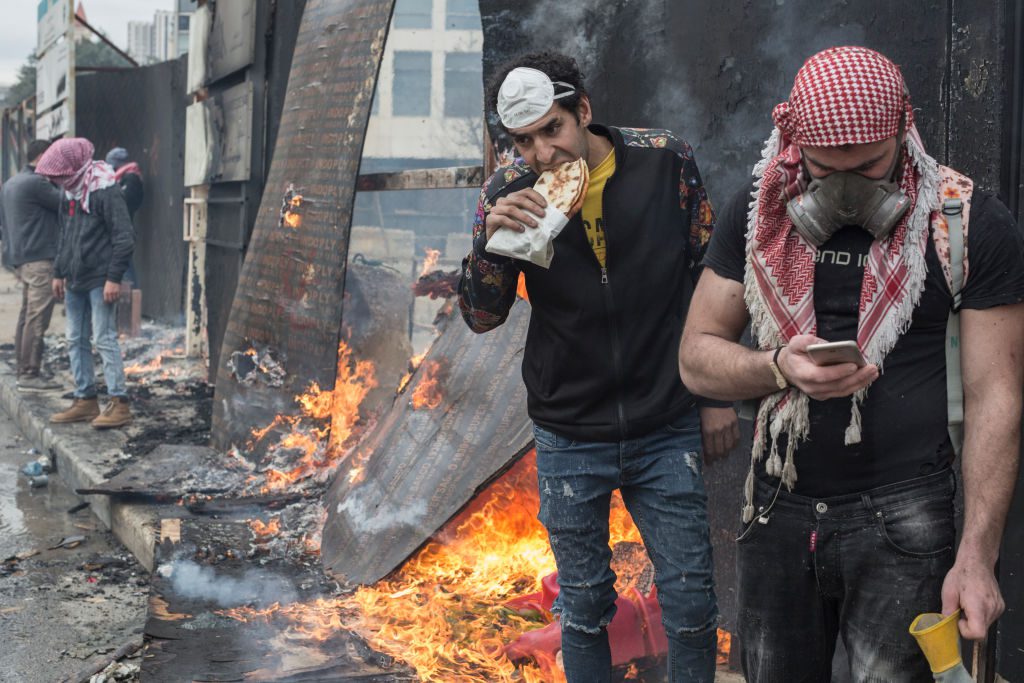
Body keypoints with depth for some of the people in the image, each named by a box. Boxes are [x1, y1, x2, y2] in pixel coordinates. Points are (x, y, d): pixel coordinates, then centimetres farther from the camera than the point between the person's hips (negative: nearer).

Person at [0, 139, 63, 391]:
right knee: (37, 318, -9)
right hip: (39, 259, -10)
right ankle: (30, 373, -10)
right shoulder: (35, 183, -13)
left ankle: (24, 370, 16)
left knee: (27, 316, 12)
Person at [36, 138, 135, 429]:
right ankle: (85, 401, 17)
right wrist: (58, 273, 18)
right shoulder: (69, 193, 11)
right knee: (76, 341, 10)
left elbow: (123, 238, -17)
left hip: (99, 281, -8)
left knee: (105, 339, -8)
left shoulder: (105, 191, -14)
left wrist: (114, 277, -19)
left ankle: (119, 403, -4)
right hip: (75, 281, 8)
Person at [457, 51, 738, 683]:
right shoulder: (508, 194, -7)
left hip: (666, 429, 0)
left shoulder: (667, 162, -9)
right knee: (584, 606, 14)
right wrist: (492, 240, -25)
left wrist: (717, 394, 2)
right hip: (569, 437, 1)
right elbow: (482, 317, -6)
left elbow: (710, 279, 1)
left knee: (691, 604, 6)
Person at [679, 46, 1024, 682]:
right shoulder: (757, 216, 0)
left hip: (901, 515, -3)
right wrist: (779, 367, -21)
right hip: (779, 507, 3)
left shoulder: (971, 223, -9)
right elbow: (697, 358, 1)